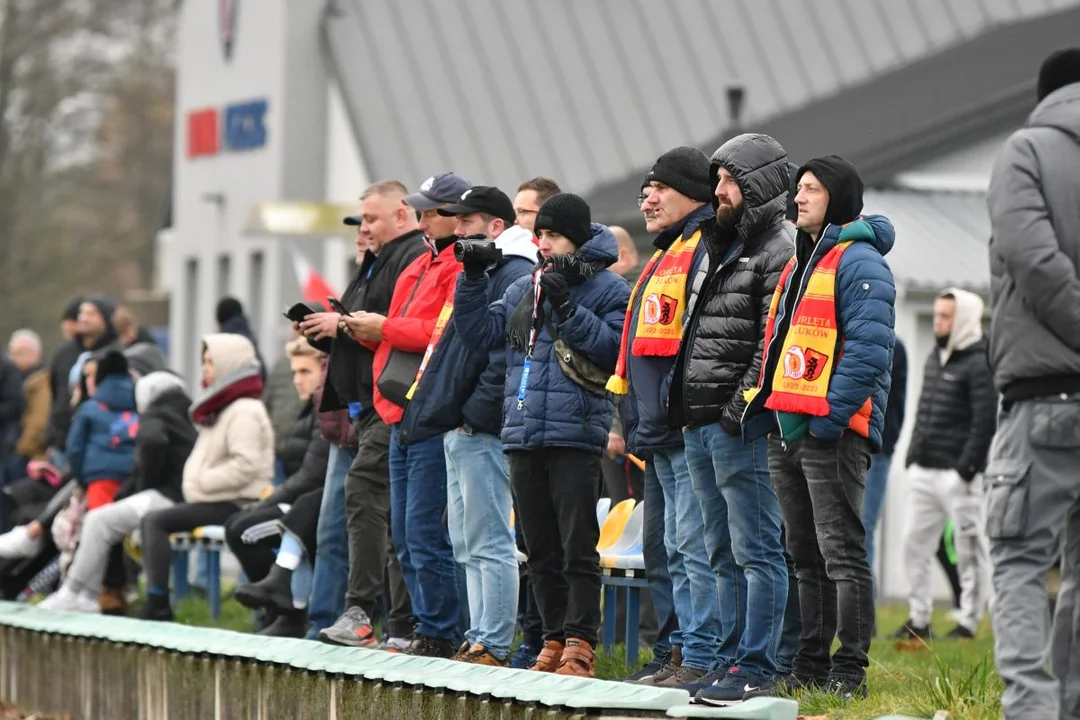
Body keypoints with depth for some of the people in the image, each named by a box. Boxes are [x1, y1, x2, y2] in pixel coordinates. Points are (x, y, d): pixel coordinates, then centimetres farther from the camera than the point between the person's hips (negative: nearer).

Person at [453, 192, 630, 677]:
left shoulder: (607, 289, -1)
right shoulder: (524, 288, 17)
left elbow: (614, 348, -12)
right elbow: (479, 332, 13)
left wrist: (567, 309, -17)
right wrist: (473, 278, 4)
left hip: (576, 433, -6)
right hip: (523, 433, 6)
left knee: (577, 546, -6)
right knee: (540, 548, 11)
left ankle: (580, 643, -2)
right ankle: (555, 640, 18)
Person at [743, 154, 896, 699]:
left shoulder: (858, 261, -8)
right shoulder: (799, 263, 22)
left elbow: (869, 347, -17)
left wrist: (832, 414, -22)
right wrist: (762, 405, 17)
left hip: (832, 433, -9)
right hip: (785, 430, 9)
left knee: (841, 552, -8)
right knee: (805, 555, 12)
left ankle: (849, 670, -6)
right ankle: (811, 664, 17)